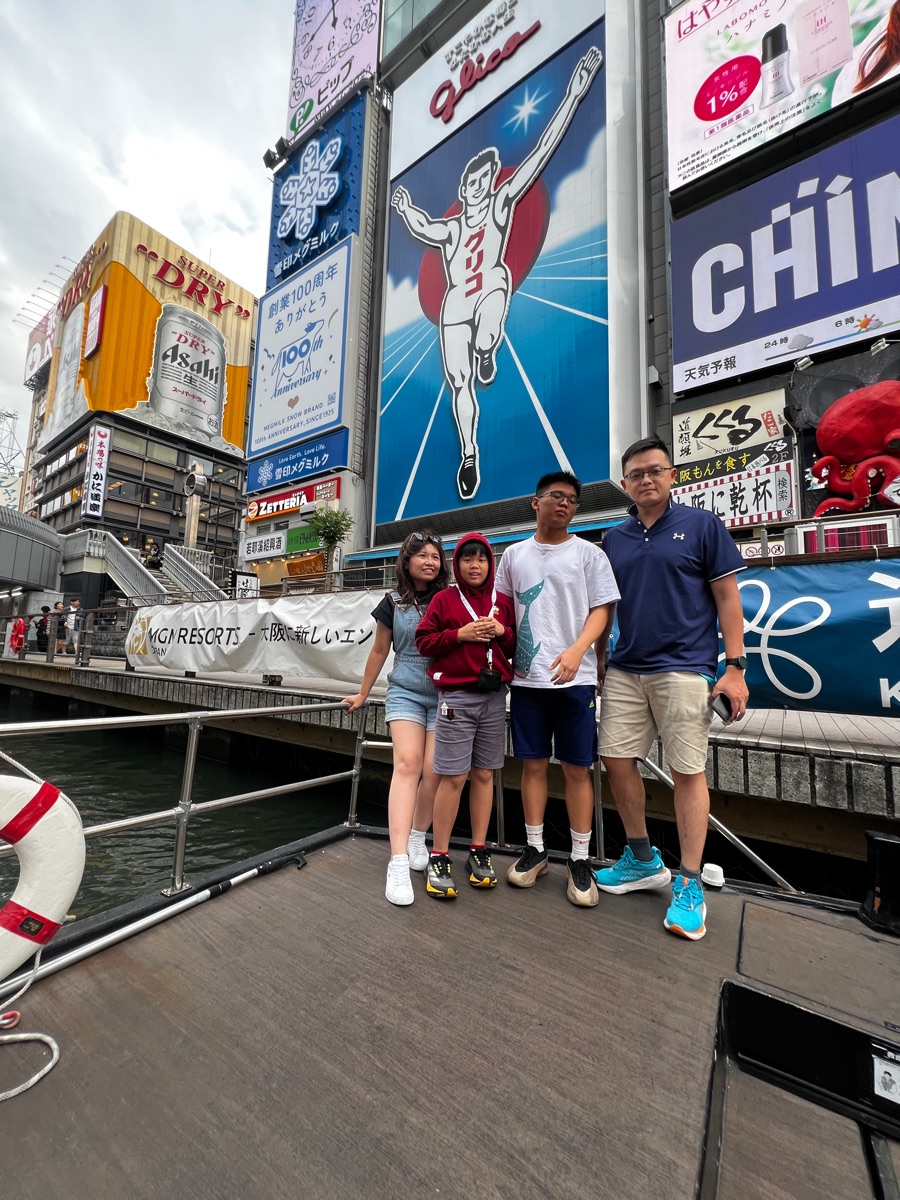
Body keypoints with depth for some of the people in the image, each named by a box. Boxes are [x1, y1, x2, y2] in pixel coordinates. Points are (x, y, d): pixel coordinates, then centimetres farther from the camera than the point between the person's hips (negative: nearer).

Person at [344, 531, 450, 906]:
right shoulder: (393, 603, 5)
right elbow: (379, 651, 14)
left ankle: (418, 837, 25)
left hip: (444, 696, 0)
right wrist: (362, 694, 19)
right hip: (406, 693, 0)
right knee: (407, 764, -15)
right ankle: (398, 863, -15)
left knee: (434, 771, -2)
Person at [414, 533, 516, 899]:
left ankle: (479, 852, 26)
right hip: (456, 697, -3)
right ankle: (439, 858, 14)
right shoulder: (444, 599, 1)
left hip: (494, 697, 4)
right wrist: (460, 634, -13)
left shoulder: (502, 602, 10)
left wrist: (504, 632, -5)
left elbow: (517, 645, 15)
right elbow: (423, 641, -2)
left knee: (484, 774, 11)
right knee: (452, 777, -1)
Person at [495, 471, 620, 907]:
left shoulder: (589, 553, 4)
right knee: (533, 764, 10)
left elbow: (602, 609, -1)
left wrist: (576, 650, -18)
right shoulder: (514, 555, 12)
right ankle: (534, 848, 26)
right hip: (526, 677, 2)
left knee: (577, 769, 4)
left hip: (575, 677, -2)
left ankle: (579, 859, 20)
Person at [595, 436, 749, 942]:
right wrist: (599, 660, 13)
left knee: (688, 772, 2)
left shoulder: (701, 525, 0)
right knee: (617, 761, 7)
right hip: (624, 671, 5)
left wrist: (735, 666, -8)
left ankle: (690, 885, 20)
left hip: (683, 669, -4)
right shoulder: (615, 539, 12)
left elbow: (727, 598, -2)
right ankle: (643, 861, 28)